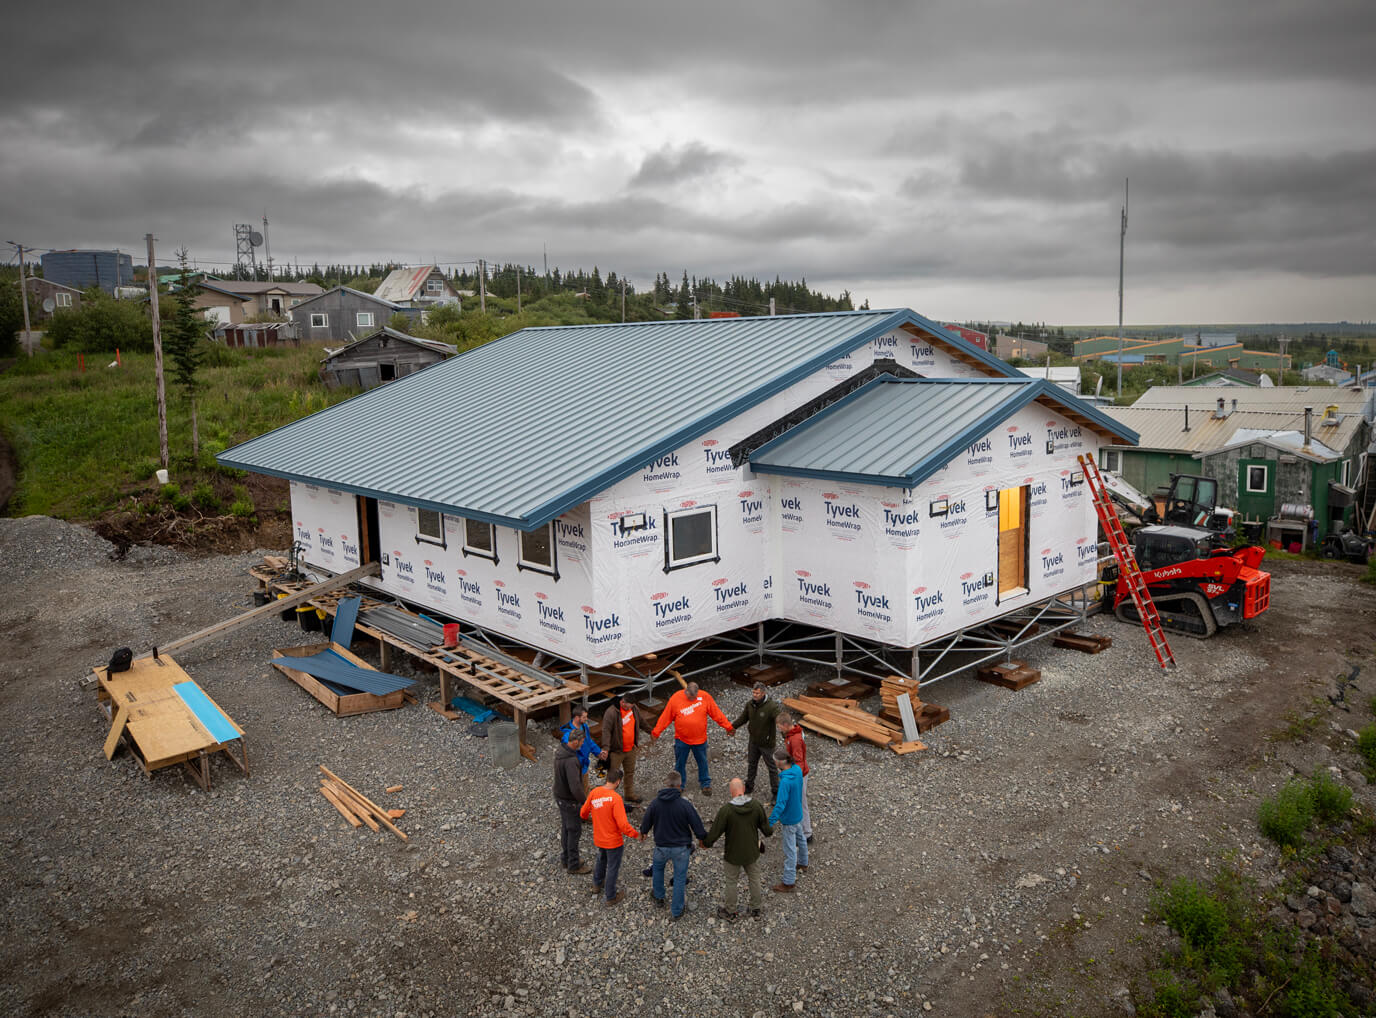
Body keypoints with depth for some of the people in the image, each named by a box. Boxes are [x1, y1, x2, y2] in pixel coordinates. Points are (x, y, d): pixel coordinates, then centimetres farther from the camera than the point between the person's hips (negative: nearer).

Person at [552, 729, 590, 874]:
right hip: (570, 801, -9)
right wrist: (584, 802, -20)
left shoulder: (560, 750, -4)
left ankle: (565, 859, 36)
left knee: (565, 828, 22)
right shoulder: (571, 761, -33)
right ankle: (573, 865, 20)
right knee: (574, 831, 7)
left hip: (560, 796, 9)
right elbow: (575, 787, -36)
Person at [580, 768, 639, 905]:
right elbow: (623, 824, -30)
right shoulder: (615, 798, -29)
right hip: (614, 841, -6)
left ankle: (597, 885, 53)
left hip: (598, 838, 6)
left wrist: (586, 816, 27)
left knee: (601, 860, 32)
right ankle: (611, 897, 30)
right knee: (613, 868, 15)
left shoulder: (594, 792, -11)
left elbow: (583, 813, 3)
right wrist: (636, 834, -15)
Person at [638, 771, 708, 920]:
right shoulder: (685, 805, -22)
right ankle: (676, 910, 30)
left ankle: (658, 896, 51)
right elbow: (699, 830, -17)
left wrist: (642, 831, 20)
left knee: (658, 867, 32)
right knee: (680, 878, 18)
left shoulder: (654, 803, -16)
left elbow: (645, 827, -4)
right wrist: (703, 838, 5)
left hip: (661, 847, 2)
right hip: (681, 848, -2)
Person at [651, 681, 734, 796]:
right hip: (681, 739, 0)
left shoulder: (705, 697, -12)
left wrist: (728, 727, 2)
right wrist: (656, 732, -2)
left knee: (702, 762, 14)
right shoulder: (676, 698, -15)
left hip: (700, 739, 1)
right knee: (680, 763, 12)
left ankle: (706, 784, 32)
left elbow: (717, 714, -2)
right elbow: (666, 717, -6)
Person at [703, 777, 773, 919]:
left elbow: (714, 834, -21)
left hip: (733, 854, -2)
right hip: (752, 853, 2)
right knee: (754, 879, 26)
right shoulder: (756, 806, -19)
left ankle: (729, 911, 40)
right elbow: (768, 831, -10)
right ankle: (755, 907, 45)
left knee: (730, 882, 21)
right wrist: (771, 826, 14)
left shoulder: (725, 810, -27)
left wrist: (706, 843, 1)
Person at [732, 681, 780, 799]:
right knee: (752, 764, 24)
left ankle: (775, 791, 29)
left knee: (771, 767, 12)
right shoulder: (749, 704, -10)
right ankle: (749, 786, 44)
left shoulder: (771, 706, -28)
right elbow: (743, 718, 5)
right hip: (754, 741, 5)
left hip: (766, 743, -5)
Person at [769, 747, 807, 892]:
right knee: (800, 838, 29)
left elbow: (780, 804, -36)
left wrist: (770, 822, -34)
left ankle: (788, 881, 19)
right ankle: (803, 864, 53)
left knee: (790, 850, 6)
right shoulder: (797, 769, -11)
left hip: (788, 819, -8)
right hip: (798, 813, 8)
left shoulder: (785, 781, -36)